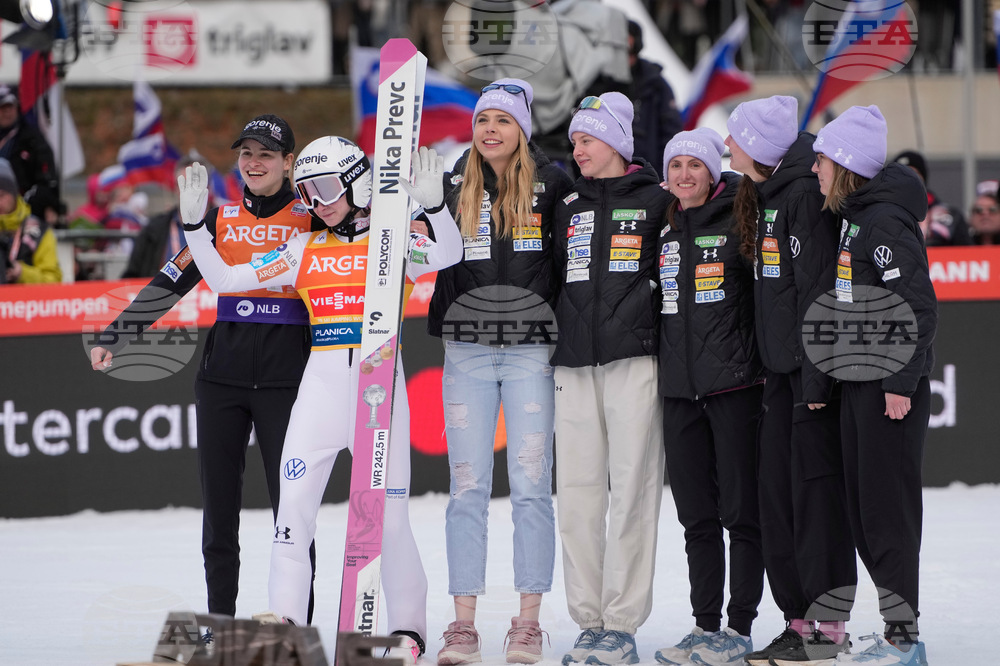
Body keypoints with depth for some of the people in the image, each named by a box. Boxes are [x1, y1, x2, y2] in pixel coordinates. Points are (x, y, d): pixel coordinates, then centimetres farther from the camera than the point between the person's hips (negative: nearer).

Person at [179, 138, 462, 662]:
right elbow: (224, 279, 13)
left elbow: (447, 257, -17)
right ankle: (285, 622, -2)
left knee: (388, 513, 0)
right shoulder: (303, 250, 13)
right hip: (321, 383, 3)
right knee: (293, 501, -7)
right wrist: (194, 222, 1)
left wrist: (433, 206, -33)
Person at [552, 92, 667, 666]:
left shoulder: (656, 202, 2)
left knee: (631, 490, -6)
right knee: (578, 491, 2)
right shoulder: (569, 208, 17)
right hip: (575, 365, 5)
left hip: (634, 360, -5)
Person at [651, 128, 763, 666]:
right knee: (696, 515, 8)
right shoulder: (661, 230, 14)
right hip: (678, 388, 5)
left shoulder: (738, 223, -2)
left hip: (734, 382, -5)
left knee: (740, 510, -4)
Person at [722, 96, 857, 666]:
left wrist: (815, 379, -21)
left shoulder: (805, 193, -14)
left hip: (815, 363, -10)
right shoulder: (768, 194, 16)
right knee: (777, 487, 9)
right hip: (783, 367, 10)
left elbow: (818, 288, -18)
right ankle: (799, 619, 14)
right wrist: (784, 372, 18)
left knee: (815, 484, -7)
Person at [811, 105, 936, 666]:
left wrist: (902, 382, -20)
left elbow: (920, 307, -19)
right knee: (861, 508, 11)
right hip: (859, 382, 10)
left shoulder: (886, 220, -15)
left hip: (892, 385, -10)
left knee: (887, 507, -6)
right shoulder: (854, 216, 14)